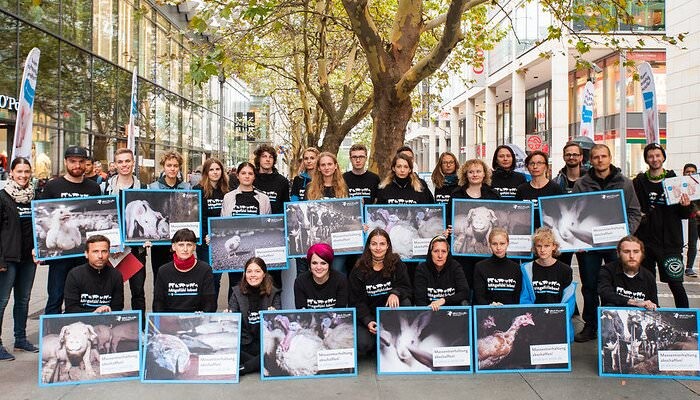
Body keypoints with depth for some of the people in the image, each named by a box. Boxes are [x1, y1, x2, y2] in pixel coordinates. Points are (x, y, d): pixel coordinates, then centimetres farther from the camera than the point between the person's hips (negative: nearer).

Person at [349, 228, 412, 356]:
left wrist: (395, 293, -29)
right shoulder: (359, 269, -4)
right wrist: (368, 321, -20)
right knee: (363, 345, -25)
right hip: (367, 315, -1)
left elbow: (406, 288, -4)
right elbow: (357, 300, -5)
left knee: (405, 302, -30)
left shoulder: (397, 264, -2)